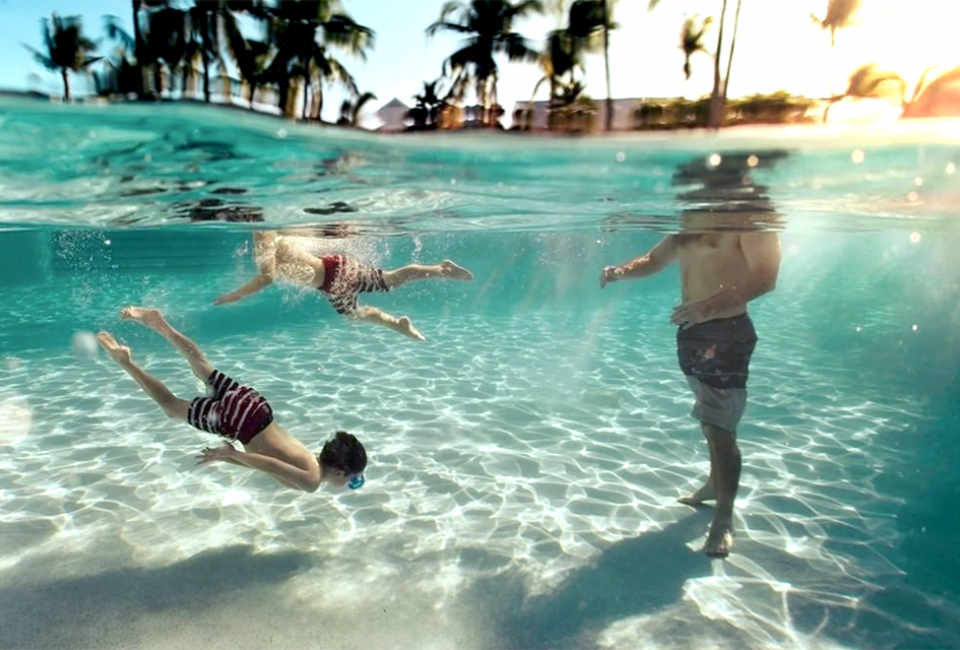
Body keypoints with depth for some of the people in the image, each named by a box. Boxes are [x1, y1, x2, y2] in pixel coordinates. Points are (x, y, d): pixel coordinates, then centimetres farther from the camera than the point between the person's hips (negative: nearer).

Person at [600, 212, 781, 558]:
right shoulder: (689, 225, 13)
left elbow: (765, 277, -22)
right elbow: (653, 260, 23)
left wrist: (710, 307, -34)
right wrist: (621, 271, 2)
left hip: (727, 334, -8)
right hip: (690, 332, 8)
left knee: (720, 427, -6)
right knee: (709, 419, 21)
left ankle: (724, 517, 6)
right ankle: (716, 483, 39)